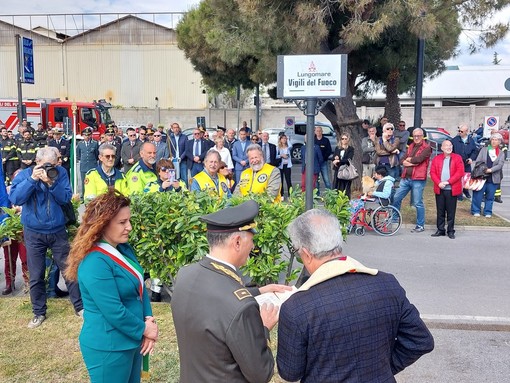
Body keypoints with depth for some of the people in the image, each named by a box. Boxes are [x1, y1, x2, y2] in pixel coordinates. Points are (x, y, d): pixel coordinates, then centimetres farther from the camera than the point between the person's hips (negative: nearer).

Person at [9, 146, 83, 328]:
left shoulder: (60, 173, -6)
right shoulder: (24, 174, -5)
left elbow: (66, 198, -13)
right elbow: (15, 198, -19)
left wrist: (51, 182, -25)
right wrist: (32, 179, -26)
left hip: (58, 231, 0)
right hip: (33, 234, 0)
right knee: (36, 276, 8)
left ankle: (79, 306, 20)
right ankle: (39, 312, 24)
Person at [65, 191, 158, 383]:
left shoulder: (124, 249, 3)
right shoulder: (95, 263, -25)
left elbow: (140, 287, 6)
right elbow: (114, 312, -26)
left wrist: (149, 320, -8)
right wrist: (143, 329, -13)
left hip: (131, 340, 8)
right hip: (108, 347, -8)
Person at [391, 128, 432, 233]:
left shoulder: (426, 148, -4)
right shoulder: (411, 147, 17)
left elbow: (418, 159, -20)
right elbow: (402, 160, 9)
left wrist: (409, 159, -2)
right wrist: (409, 163, -11)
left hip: (418, 180, -7)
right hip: (405, 178, 7)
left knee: (418, 203, -1)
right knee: (396, 198, 8)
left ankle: (420, 225, 11)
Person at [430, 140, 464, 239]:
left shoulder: (457, 158, 3)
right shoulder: (436, 159, 10)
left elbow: (460, 172, -7)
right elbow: (432, 172, 4)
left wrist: (448, 182, -14)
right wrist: (439, 183, -12)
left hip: (452, 190, -2)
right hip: (439, 189, 2)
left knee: (451, 212, 3)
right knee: (440, 211, 8)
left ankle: (451, 231, 12)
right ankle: (440, 230, 16)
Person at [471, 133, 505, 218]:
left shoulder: (501, 153, 8)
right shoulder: (484, 149, 7)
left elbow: (500, 165, -5)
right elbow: (477, 162, 2)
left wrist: (490, 170, -20)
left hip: (493, 178, 1)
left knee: (490, 196, 7)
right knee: (478, 194, 0)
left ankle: (488, 212, 17)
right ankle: (476, 211, 10)